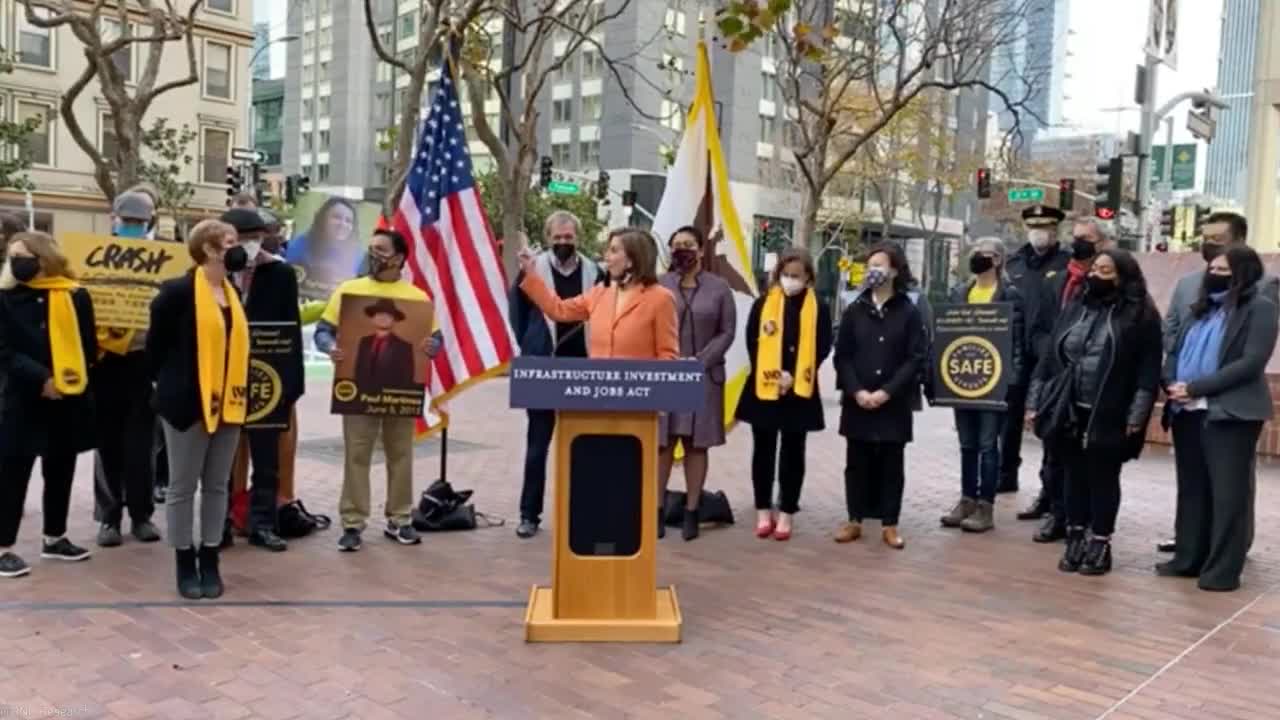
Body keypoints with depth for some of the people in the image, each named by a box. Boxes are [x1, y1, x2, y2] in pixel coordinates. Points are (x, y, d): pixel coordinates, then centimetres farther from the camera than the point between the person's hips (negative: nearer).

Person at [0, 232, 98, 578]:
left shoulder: (76, 296, 0)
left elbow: (89, 346, 3)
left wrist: (77, 379, -9)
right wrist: (40, 379, -19)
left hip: (68, 401, 2)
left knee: (61, 471, 13)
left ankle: (54, 538, 27)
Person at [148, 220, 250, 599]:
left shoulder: (234, 294, 11)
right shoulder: (177, 291, -9)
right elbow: (156, 344, -5)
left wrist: (239, 392, 10)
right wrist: (169, 385, 3)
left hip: (228, 403, 6)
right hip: (189, 402, -6)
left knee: (217, 485, 11)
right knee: (183, 486, 5)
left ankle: (210, 562, 20)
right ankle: (185, 565, 15)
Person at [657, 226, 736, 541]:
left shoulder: (719, 287, 4)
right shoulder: (659, 286, 5)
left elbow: (727, 332, 1)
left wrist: (699, 362, -11)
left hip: (704, 377, 0)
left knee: (696, 445, 4)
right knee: (661, 443, 1)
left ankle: (691, 511, 10)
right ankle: (658, 508, 8)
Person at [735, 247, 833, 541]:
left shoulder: (818, 308, 1)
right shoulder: (762, 304, 1)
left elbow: (822, 349, -2)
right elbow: (752, 343, -1)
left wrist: (794, 376, -12)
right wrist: (772, 374, -12)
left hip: (800, 391, 0)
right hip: (763, 388, 1)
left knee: (793, 453, 7)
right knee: (763, 450, 8)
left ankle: (786, 513, 16)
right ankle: (764, 511, 19)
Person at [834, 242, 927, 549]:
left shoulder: (909, 312, -1)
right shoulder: (855, 310, 5)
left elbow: (916, 358, -5)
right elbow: (842, 355, 3)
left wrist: (887, 392, -13)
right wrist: (856, 391, -10)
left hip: (894, 403, -2)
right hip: (857, 402, 2)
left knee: (891, 464, 6)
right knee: (857, 462, 8)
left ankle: (889, 524, 15)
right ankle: (855, 520, 18)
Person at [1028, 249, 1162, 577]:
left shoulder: (1141, 315, -5)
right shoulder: (1075, 308, 9)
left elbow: (1149, 368, -9)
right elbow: (1050, 356, 9)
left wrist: (1136, 415, -15)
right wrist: (1035, 401, 6)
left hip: (1109, 416, -4)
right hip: (1069, 411, 4)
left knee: (1103, 479, 6)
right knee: (1075, 476, 12)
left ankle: (1100, 545, 17)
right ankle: (1075, 540, 23)